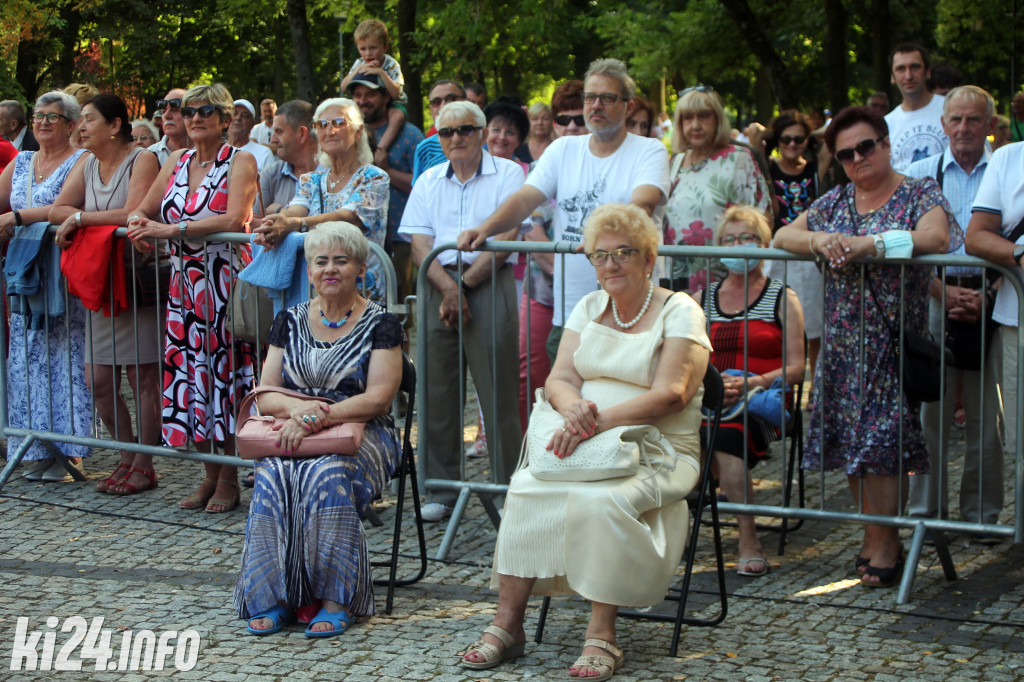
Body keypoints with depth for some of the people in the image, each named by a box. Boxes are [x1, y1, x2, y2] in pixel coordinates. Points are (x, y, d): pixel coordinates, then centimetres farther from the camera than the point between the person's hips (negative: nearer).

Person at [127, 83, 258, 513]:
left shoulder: (240, 162, -4)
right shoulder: (177, 162, 14)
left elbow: (235, 219, -19)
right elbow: (143, 210, 18)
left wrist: (171, 229, -20)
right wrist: (139, 224, -7)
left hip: (226, 279, -6)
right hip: (184, 280, 6)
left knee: (224, 369, -4)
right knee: (190, 369, 4)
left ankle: (229, 480, 5)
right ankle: (211, 475, 13)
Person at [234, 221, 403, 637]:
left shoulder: (379, 325, 3)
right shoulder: (289, 322, 14)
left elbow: (378, 399, -8)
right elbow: (265, 396, 8)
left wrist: (318, 417, -21)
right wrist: (296, 407, -16)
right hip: (291, 435, 3)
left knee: (329, 476, -35)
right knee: (272, 478, -30)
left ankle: (336, 601, -28)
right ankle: (272, 598, -25)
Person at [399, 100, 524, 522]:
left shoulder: (507, 175, 3)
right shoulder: (429, 182, 15)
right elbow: (420, 245, 6)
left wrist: (465, 285, -11)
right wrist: (448, 287, -10)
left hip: (489, 285, -4)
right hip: (437, 287, 4)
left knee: (498, 392, -5)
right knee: (437, 390, 4)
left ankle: (509, 488, 3)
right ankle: (441, 490, 12)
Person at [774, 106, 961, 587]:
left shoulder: (920, 194, 0)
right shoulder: (835, 203, 14)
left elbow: (936, 238, -19)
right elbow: (781, 236, 8)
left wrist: (865, 244, -25)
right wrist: (818, 240, -14)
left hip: (894, 340, -5)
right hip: (843, 339, 5)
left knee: (879, 439, -9)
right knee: (849, 439, 4)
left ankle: (886, 544, 1)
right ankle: (875, 534, 15)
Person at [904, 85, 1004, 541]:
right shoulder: (920, 174, 9)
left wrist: (988, 295, -9)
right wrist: (944, 292, -7)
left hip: (992, 302, 0)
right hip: (934, 296, 0)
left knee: (987, 415, 3)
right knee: (929, 410, 0)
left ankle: (982, 514, 13)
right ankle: (927, 511, 10)